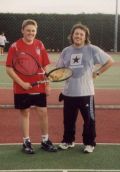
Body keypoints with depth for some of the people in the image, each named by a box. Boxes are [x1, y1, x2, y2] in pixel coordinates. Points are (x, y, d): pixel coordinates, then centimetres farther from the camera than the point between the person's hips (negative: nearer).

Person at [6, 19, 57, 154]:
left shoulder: (40, 45, 3)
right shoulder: (15, 46, -8)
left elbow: (45, 66, 9)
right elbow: (9, 69, -9)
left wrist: (47, 84, 5)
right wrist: (22, 83, -16)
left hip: (39, 87, 3)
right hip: (22, 88, -3)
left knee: (43, 113, 6)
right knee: (25, 114, 7)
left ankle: (45, 141, 22)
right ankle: (26, 142, 20)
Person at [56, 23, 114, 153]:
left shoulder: (92, 49, -6)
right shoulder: (66, 51, 6)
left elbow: (109, 61, -1)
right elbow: (59, 69, 16)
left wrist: (97, 73, -4)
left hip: (86, 92, -3)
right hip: (69, 92, 4)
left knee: (89, 119, 6)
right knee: (68, 119, 14)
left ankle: (89, 143, 22)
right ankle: (68, 140, 32)